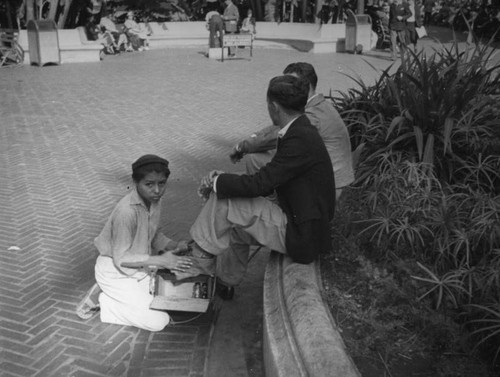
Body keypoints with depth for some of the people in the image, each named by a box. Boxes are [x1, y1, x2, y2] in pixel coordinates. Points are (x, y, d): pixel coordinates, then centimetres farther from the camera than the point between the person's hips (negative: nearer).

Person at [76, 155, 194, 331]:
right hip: (115, 272, -8)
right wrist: (160, 260, -30)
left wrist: (174, 245, -9)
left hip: (137, 266, 8)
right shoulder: (127, 211, -33)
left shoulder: (153, 200, -7)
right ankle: (101, 300, 3)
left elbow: (154, 235, 8)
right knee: (158, 321, -10)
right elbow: (121, 258, -26)